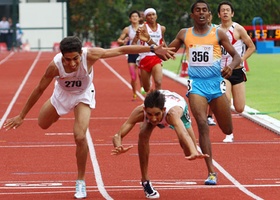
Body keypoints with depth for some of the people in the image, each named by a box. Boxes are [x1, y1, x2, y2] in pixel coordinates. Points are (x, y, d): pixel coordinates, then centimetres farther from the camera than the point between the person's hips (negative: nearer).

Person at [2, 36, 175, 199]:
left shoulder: (90, 55, -38)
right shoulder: (56, 65, -36)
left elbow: (121, 50, -30)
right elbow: (39, 90, -23)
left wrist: (153, 49, -31)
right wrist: (22, 116, -19)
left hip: (83, 95, -2)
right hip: (62, 94, 2)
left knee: (80, 136, -18)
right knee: (43, 124, 18)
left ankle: (81, 182, -1)